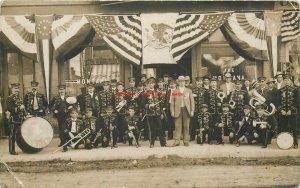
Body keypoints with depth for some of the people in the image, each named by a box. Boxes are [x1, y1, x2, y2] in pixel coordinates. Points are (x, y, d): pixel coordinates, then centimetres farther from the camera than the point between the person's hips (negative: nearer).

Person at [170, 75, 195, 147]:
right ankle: (177, 141, -3)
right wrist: (172, 111, -3)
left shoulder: (189, 91, 12)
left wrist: (192, 110, -1)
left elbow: (192, 101, 9)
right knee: (177, 126, -4)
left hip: (186, 110, 1)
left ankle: (186, 141, 8)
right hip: (178, 111, -1)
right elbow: (172, 102, 6)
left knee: (186, 126, 2)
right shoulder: (175, 91, 10)